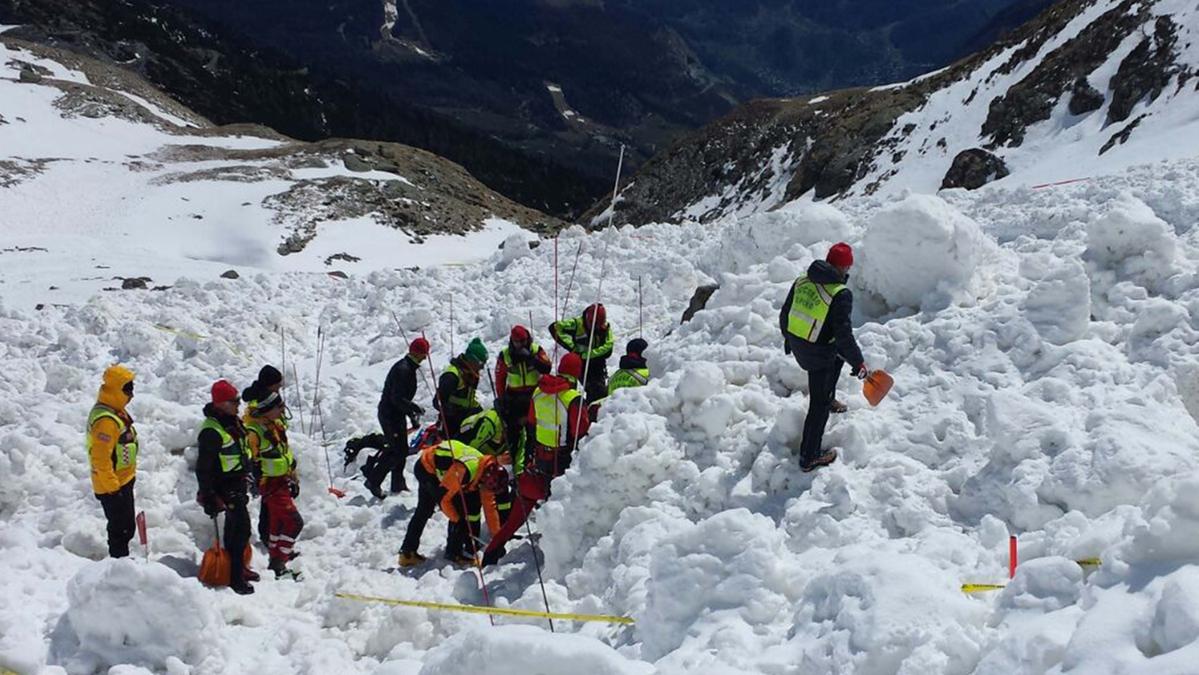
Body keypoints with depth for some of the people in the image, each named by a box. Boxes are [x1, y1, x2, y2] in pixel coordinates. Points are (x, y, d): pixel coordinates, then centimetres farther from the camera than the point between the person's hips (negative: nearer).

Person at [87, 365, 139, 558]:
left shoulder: (116, 411, 7)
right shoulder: (106, 421, -26)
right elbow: (100, 457, -28)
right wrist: (112, 487, -23)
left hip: (123, 480, 10)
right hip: (113, 486, -10)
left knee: (126, 527, 21)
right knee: (121, 528, -1)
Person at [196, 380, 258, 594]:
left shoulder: (232, 421, 4)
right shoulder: (211, 431, -25)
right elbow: (203, 467, -24)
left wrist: (248, 476, 26)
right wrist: (208, 498, -23)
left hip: (237, 483, 10)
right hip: (226, 487, -10)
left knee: (235, 526, 21)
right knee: (241, 529, -9)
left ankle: (238, 567, 36)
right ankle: (235, 577, -1)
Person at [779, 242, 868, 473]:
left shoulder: (802, 281, -1)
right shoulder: (841, 294, -21)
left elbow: (785, 315, 10)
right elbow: (844, 334, -23)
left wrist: (788, 339, 27)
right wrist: (858, 363, -13)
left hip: (797, 345, 7)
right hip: (819, 355, -7)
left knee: (839, 356, 35)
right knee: (819, 405, 5)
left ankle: (829, 400, 49)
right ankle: (809, 457, 13)